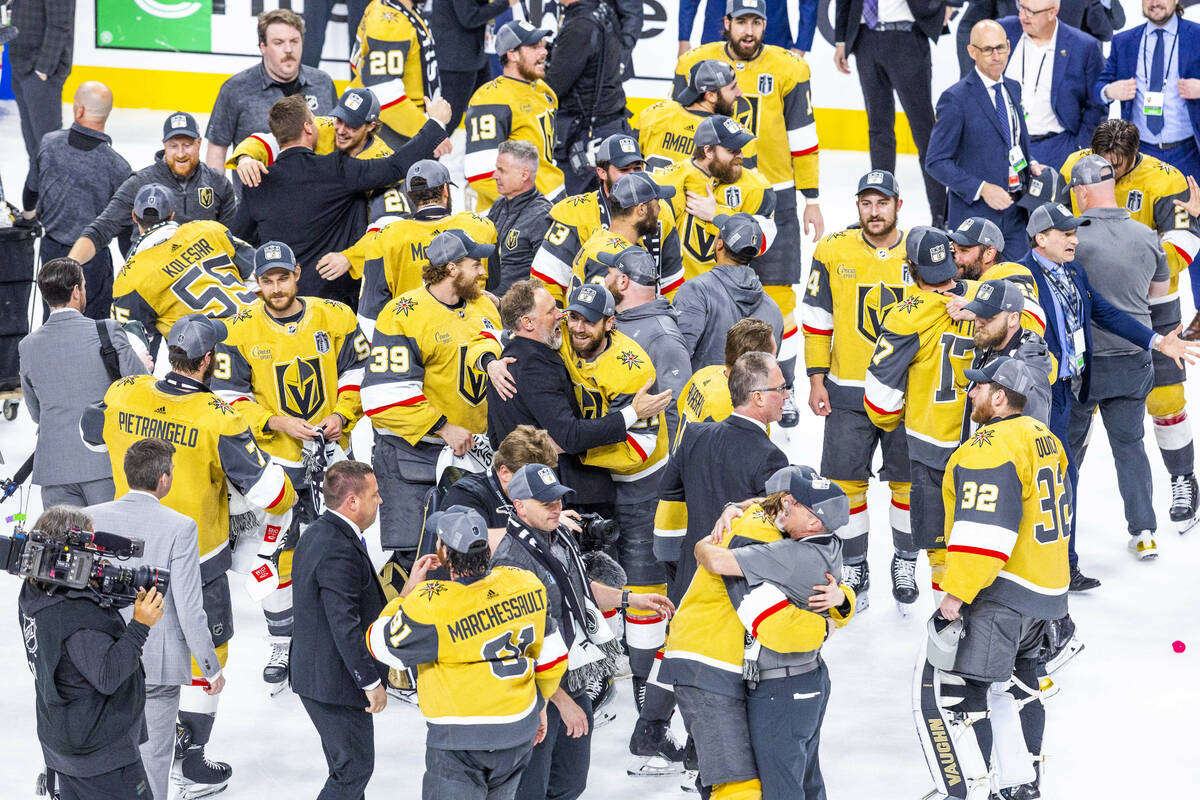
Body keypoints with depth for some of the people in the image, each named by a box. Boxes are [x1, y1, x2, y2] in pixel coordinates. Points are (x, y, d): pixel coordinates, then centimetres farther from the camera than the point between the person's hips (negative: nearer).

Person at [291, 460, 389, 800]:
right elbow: (345, 625, -27)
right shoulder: (339, 550, -25)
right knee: (354, 770, -1)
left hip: (313, 670, 11)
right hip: (336, 681, -11)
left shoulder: (317, 533, 9)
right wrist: (372, 681, -20)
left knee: (346, 766, 21)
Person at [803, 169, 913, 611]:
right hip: (847, 392, 0)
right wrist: (816, 378, 0)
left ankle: (904, 562, 26)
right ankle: (854, 568, 16)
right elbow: (817, 318, 4)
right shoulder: (833, 251, -1)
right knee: (847, 481, 1)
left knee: (907, 480, 7)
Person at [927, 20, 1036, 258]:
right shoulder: (956, 99, -10)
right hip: (975, 215, -6)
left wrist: (1029, 164, 4)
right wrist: (981, 189, -20)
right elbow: (936, 162, -11)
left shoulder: (1013, 88, 11)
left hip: (1015, 215, 6)